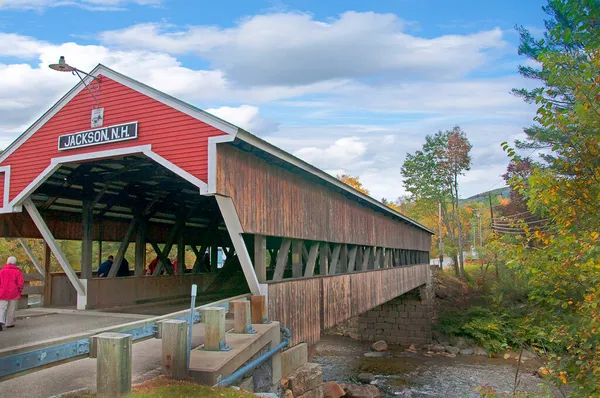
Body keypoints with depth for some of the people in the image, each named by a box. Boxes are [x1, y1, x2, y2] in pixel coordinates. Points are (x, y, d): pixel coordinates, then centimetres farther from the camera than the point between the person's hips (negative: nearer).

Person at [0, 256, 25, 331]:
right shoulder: (18, 272, -4)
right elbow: (21, 283, -9)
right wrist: (19, 291, 5)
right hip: (13, 294, -1)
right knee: (11, 309, 10)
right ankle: (9, 323, 16)